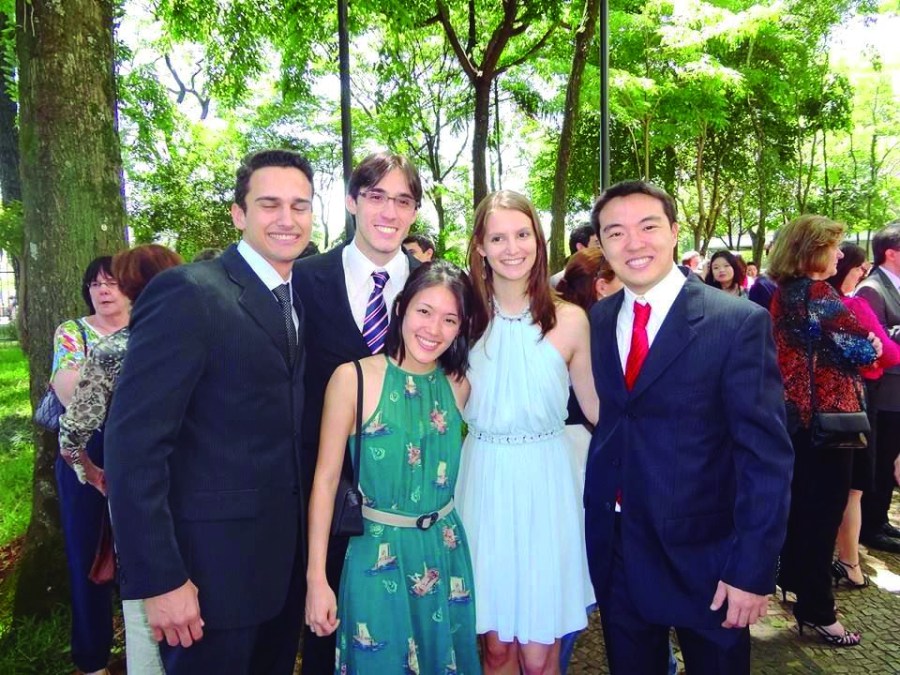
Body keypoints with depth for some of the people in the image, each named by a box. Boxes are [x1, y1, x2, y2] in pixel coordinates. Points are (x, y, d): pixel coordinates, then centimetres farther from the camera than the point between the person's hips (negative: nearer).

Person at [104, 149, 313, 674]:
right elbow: (133, 442, -20)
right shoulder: (188, 294, -17)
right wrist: (159, 579, -20)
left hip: (287, 553, 7)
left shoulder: (302, 298, 6)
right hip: (214, 562, -7)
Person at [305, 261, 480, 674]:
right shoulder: (353, 378, -14)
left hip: (446, 552, 4)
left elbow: (453, 467, 8)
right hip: (379, 555, -4)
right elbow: (325, 480, -12)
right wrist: (316, 579, -12)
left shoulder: (459, 386, -1)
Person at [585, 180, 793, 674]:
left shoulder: (740, 322, -13)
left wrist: (752, 569, -15)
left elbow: (766, 455, -14)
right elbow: (599, 413, 6)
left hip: (703, 553, -3)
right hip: (615, 550, 4)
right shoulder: (597, 320, 2)